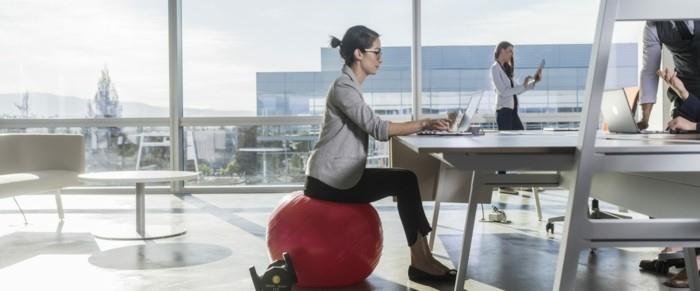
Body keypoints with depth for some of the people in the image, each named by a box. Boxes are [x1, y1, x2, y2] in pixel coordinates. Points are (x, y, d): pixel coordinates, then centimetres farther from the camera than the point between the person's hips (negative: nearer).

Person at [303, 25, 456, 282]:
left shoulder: (351, 86, 16)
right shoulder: (344, 86, -15)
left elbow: (372, 129, 14)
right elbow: (376, 128, -23)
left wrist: (420, 126, 3)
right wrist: (423, 124, -21)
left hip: (340, 176, 9)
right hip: (329, 180, -9)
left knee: (405, 180, -2)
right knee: (404, 181, -12)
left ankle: (421, 260, -3)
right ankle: (421, 261, -3)